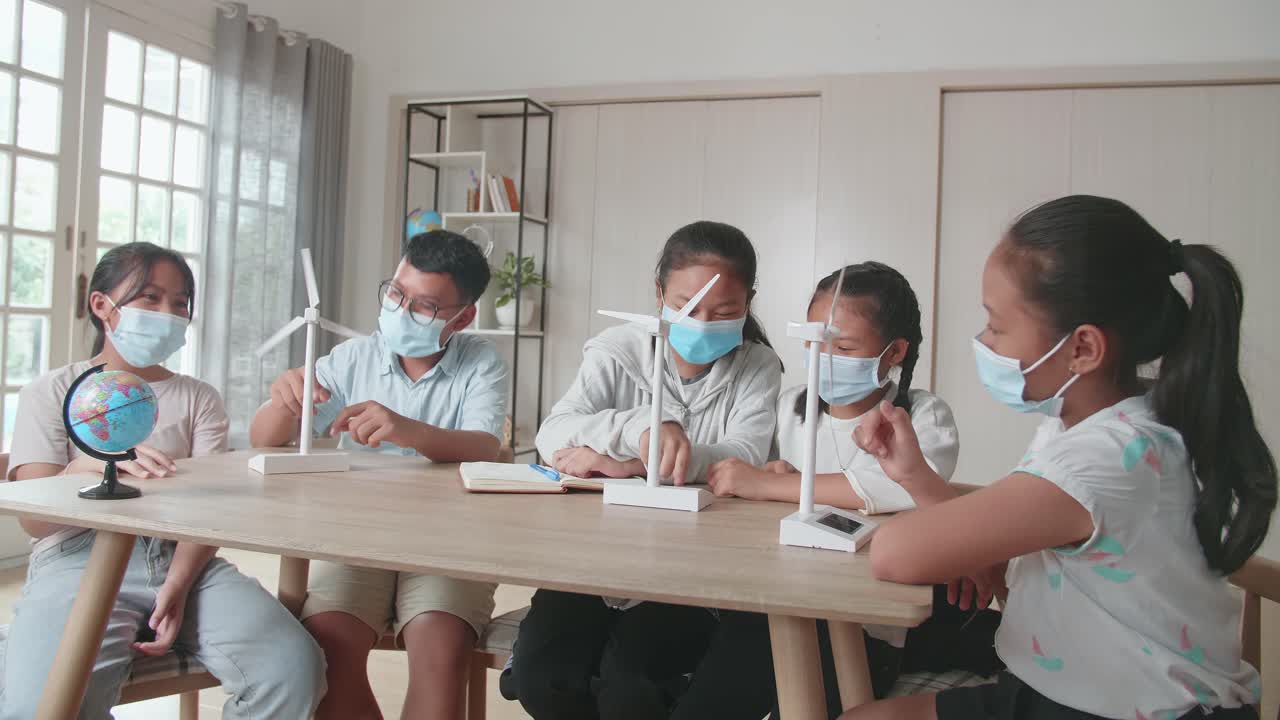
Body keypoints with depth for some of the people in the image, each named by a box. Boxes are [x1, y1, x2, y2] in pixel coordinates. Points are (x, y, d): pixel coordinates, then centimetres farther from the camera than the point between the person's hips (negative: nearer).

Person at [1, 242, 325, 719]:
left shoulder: (198, 398, 16)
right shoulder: (51, 393, 11)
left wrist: (177, 586, -17)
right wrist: (92, 463, -23)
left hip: (183, 559, 2)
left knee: (295, 669, -24)